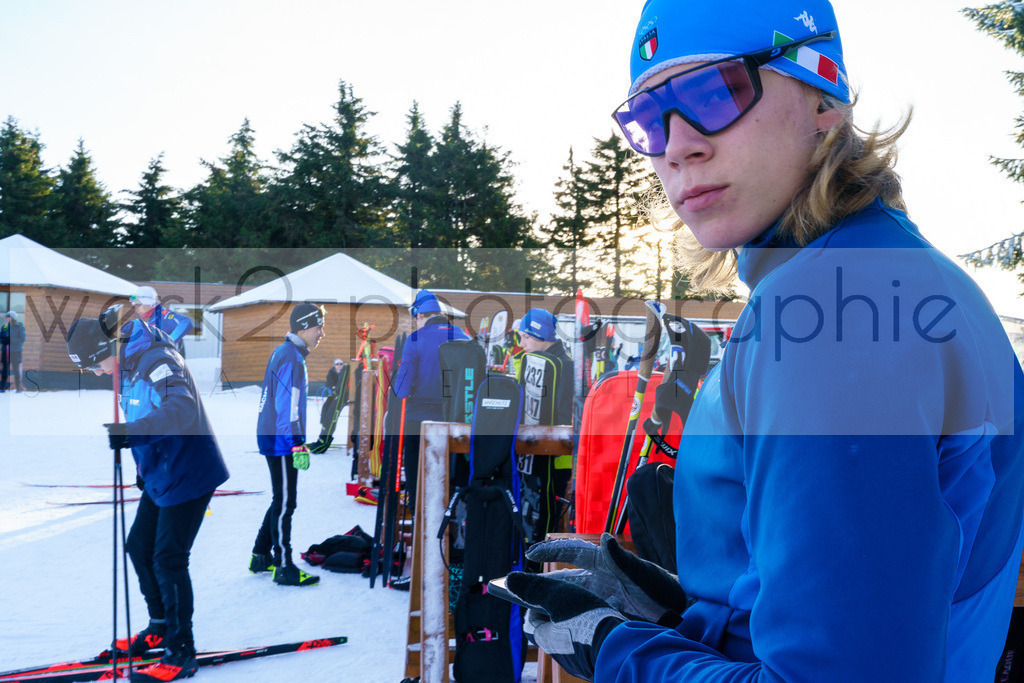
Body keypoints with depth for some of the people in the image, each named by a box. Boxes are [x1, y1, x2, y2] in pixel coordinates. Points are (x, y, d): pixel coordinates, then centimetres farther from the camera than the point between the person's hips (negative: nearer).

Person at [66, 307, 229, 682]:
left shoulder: (154, 358, -21)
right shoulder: (127, 364, 9)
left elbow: (182, 409, -38)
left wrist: (132, 432, -49)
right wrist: (144, 467, 28)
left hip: (188, 473, -10)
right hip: (160, 475, 10)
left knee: (168, 559, -6)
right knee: (139, 547, 15)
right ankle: (160, 627, 33)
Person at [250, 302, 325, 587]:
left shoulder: (283, 353, 16)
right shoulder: (291, 357, -16)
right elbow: (287, 406, -21)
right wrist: (298, 445, -22)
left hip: (271, 436, 10)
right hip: (282, 442, -10)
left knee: (282, 501, 17)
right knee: (285, 503, -4)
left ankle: (260, 557, 25)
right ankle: (284, 569, 2)